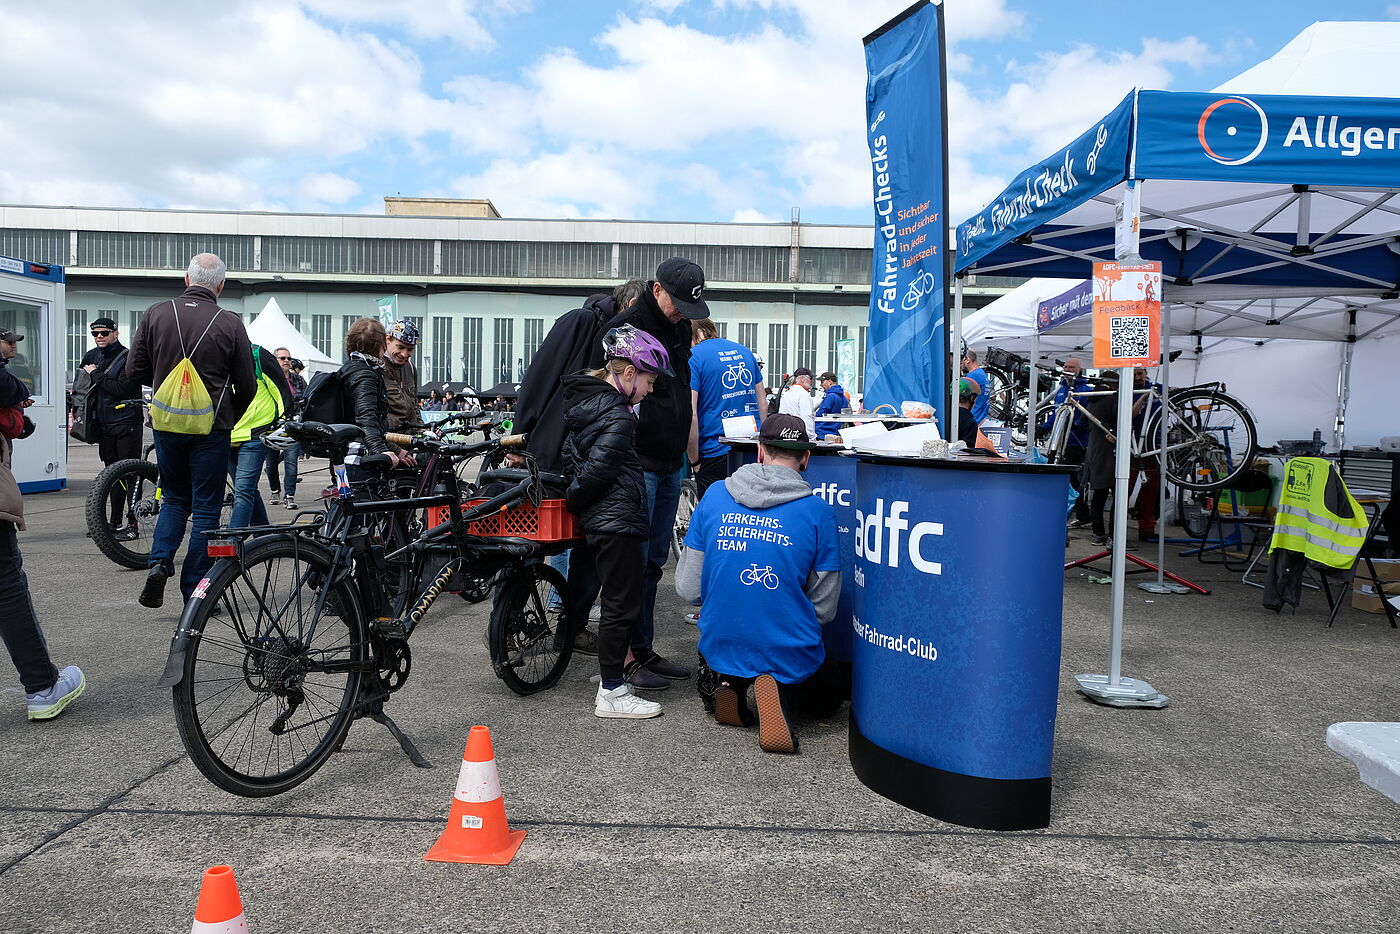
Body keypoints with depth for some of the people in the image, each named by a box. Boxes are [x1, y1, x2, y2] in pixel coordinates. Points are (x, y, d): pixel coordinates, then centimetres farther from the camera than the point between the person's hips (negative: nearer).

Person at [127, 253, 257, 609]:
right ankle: (194, 593, 9)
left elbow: (135, 371, 1)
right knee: (206, 509, 6)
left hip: (166, 424, 3)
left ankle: (159, 563, 2)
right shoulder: (230, 323, -9)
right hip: (210, 429, -3)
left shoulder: (156, 314, -2)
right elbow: (247, 386, -5)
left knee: (174, 499, 22)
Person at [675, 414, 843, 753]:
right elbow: (824, 608, -4)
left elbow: (688, 589, -1)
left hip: (720, 648, 4)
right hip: (790, 657, -4)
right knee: (830, 693, 29)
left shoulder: (715, 496, -4)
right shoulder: (818, 511, -10)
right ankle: (783, 693, -4)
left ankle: (729, 685, 5)